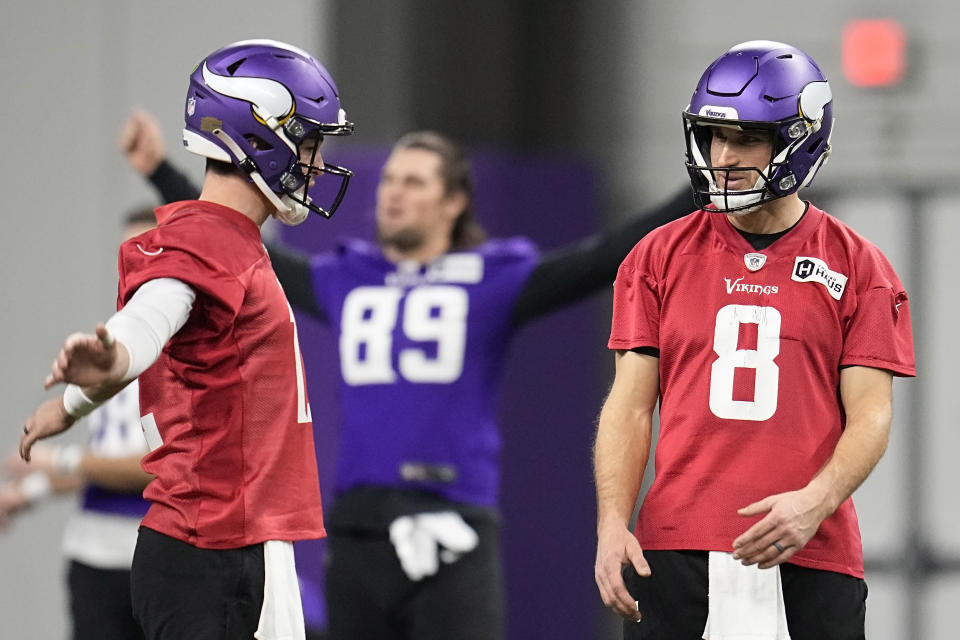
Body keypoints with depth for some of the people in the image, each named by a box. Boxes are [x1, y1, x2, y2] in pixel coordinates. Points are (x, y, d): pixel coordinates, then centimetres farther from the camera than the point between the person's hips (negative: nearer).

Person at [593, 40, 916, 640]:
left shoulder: (858, 268, 6)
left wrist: (815, 503, -18)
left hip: (810, 558, -1)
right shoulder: (661, 257, 10)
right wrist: (613, 523, -7)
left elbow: (869, 417, 1)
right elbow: (631, 406, 7)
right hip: (674, 552, 1)